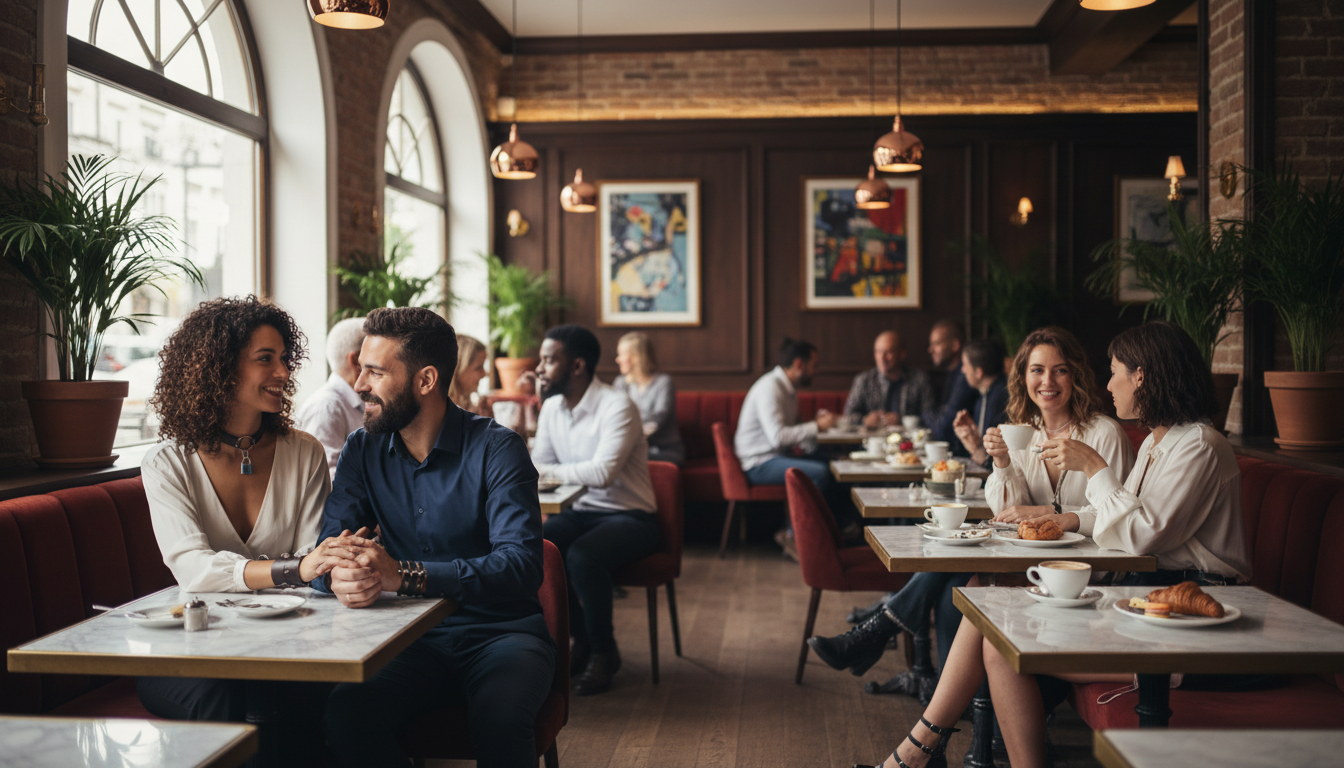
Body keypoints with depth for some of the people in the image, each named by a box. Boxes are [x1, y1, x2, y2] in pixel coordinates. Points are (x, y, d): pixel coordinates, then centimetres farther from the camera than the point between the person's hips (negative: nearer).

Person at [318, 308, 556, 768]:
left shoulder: (496, 449, -10)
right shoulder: (362, 450, 7)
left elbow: (522, 564, -22)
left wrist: (404, 574, -35)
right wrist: (339, 576, -27)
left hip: (500, 632, -3)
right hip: (414, 639, 4)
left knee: (499, 721, -35)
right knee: (344, 716, -26)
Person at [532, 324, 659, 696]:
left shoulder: (617, 407, -17)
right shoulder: (552, 407, 8)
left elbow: (602, 472, -30)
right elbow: (538, 466, 10)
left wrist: (541, 470, -27)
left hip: (629, 516, -7)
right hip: (582, 512, 7)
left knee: (581, 556, -35)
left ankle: (604, 651, -9)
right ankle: (583, 640, -2)